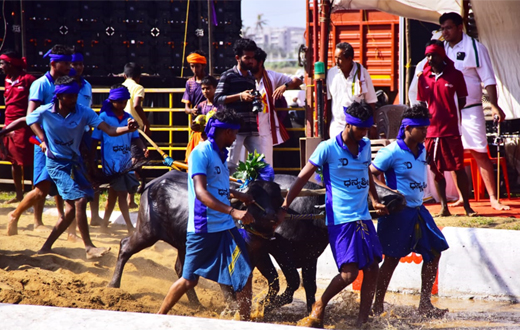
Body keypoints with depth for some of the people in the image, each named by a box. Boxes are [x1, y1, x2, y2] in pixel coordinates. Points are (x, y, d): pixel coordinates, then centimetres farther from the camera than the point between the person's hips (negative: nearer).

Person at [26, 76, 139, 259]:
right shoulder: (45, 112, -15)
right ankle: (89, 248, -13)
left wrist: (127, 128, -38)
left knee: (73, 207, 7)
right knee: (79, 200, -17)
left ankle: (47, 246, 20)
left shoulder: (83, 112, -12)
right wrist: (42, 139, -2)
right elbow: (30, 119, 9)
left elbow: (109, 130, -20)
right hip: (56, 163, -5)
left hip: (75, 162, 5)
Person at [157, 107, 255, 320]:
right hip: (203, 228, -7)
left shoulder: (220, 154, 13)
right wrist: (232, 211, -34)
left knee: (244, 275, -1)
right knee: (189, 280, 2)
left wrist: (238, 195, 37)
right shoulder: (201, 153, -13)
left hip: (225, 228, 7)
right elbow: (201, 192, -26)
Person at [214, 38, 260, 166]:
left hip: (251, 128, 7)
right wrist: (240, 96, -15)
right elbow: (217, 99, -7)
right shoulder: (228, 76, 0)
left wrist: (256, 100, 9)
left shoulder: (251, 78, 21)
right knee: (231, 163, -7)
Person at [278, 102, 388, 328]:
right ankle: (319, 307, 8)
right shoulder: (328, 148, -8)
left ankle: (362, 321, 8)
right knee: (349, 272, -15)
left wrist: (375, 201, 24)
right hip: (340, 219, -7)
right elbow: (302, 178, -6)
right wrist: (284, 207, -9)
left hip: (363, 218, 7)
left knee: (372, 268, 0)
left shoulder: (365, 146, 11)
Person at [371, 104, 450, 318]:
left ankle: (425, 304, 13)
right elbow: (371, 174, -14)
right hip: (398, 212, -8)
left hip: (418, 210, 8)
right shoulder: (392, 152, -15)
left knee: (434, 251, 5)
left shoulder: (422, 150, 8)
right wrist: (389, 191, -25)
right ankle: (377, 307, 7)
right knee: (392, 259, -3)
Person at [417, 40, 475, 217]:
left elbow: (462, 101, 5)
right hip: (431, 130, 2)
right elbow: (421, 104, 12)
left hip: (452, 129, -2)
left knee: (459, 168, 0)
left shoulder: (455, 75, 0)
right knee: (436, 170, 4)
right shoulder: (423, 78, 6)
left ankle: (467, 206, 6)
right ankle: (444, 207, 10)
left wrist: (450, 111, -7)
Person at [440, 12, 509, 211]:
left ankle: (493, 198, -7)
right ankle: (462, 196, 15)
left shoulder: (474, 48, -6)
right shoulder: (442, 48, 8)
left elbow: (488, 80, -7)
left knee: (479, 153, -8)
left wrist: (494, 105, -16)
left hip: (470, 109, -5)